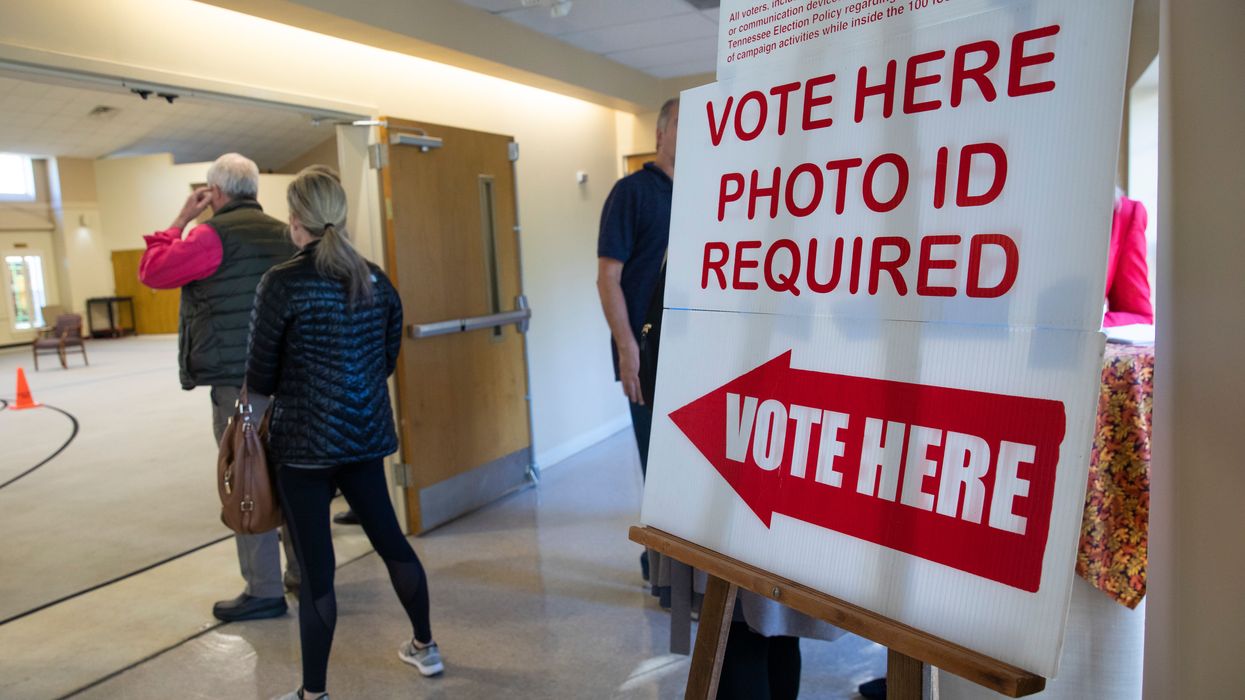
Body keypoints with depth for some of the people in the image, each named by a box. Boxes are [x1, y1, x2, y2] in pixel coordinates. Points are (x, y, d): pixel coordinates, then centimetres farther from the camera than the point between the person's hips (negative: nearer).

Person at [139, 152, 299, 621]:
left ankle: (264, 591, 7)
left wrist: (181, 219, 4)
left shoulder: (214, 235, -10)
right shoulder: (283, 233, 11)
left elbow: (151, 272, -3)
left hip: (236, 380, -7)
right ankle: (303, 570, 26)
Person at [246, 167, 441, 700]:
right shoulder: (377, 279, 2)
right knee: (390, 539, 20)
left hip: (304, 442, -5)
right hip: (366, 435, 6)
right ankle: (425, 646, 36)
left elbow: (260, 381, -8)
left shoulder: (282, 283, -13)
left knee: (317, 568, 3)